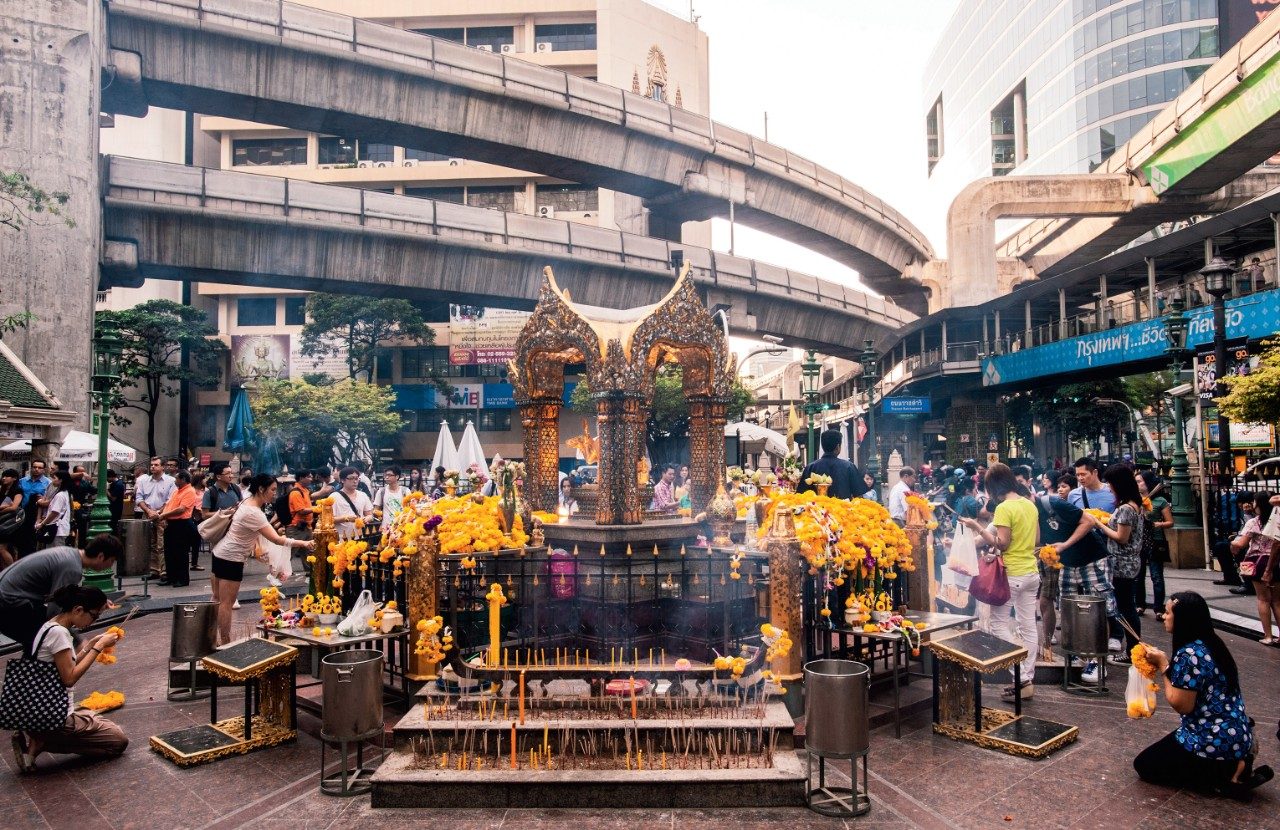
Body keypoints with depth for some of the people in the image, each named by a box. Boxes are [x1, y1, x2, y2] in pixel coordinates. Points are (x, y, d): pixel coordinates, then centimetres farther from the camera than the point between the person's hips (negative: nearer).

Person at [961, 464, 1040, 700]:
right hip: (1031, 573, 8)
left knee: (998, 623, 2)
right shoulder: (1030, 504, 7)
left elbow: (1001, 543, -19)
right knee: (1028, 627, 11)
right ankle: (1028, 679, 16)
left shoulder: (1004, 508, -17)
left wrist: (977, 527, -14)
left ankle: (1022, 678, -1)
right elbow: (1037, 541, 14)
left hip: (1010, 574, -8)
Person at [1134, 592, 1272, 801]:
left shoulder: (1189, 654, -25)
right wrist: (1165, 662, 3)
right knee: (1160, 753, 28)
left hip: (1214, 742, -9)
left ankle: (1227, 776, -2)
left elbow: (1182, 705, -21)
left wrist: (1162, 666, -14)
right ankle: (1235, 764, 10)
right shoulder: (1210, 643, 5)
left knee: (1144, 765, 6)